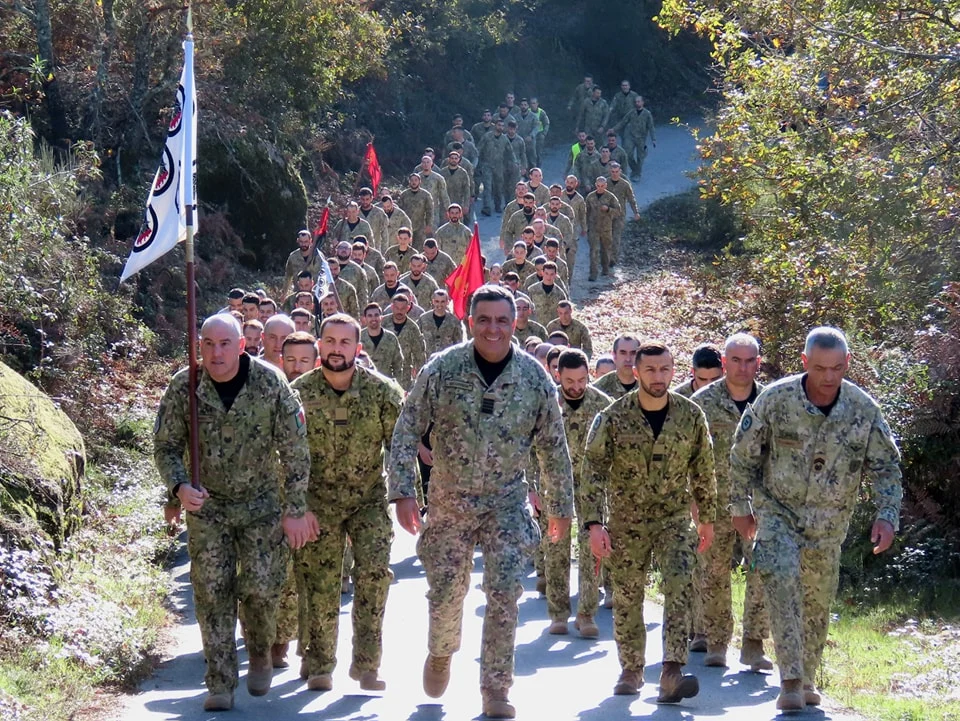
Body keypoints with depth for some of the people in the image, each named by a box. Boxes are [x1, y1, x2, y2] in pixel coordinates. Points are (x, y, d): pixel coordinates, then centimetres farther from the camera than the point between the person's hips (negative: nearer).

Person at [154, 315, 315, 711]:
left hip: (261, 503, -1)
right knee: (212, 592, -3)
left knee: (262, 588, -8)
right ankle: (220, 684, 5)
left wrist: (295, 510, -7)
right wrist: (179, 487, -21)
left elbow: (294, 450, -8)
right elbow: (166, 446, -1)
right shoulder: (183, 387, -11)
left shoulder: (270, 382, -14)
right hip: (206, 504, 1)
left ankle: (260, 654, 23)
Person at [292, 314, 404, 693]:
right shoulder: (299, 392, -5)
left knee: (374, 573, -14)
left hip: (369, 499, 0)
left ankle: (367, 663, -3)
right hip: (317, 502, 1)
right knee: (319, 584, 1)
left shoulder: (382, 391, -7)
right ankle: (319, 665, 15)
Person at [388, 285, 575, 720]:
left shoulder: (535, 378, -6)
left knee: (505, 595, -8)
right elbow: (407, 430, -6)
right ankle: (440, 654, 40)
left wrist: (561, 507, 8)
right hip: (449, 501, 0)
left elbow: (553, 448, 4)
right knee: (446, 591, 8)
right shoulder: (442, 369, -10)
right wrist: (402, 491, -14)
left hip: (506, 504, 0)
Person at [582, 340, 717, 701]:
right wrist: (594, 523, -19)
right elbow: (594, 470, -11)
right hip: (627, 521, 0)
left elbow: (703, 470, 6)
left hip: (675, 518, 0)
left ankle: (672, 672, -23)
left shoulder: (691, 415, -5)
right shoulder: (614, 417, -11)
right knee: (627, 597, 7)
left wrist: (707, 518, 11)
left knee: (680, 587, -17)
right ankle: (631, 669, 24)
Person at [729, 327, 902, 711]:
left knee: (818, 600, 10)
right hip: (778, 510, -2)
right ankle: (790, 679, -20)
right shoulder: (775, 399, -15)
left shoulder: (864, 409, -10)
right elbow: (742, 455, -3)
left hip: (829, 521, 3)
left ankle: (807, 679, 29)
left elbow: (885, 466, 0)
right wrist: (740, 507, 2)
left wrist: (887, 515, -11)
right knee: (781, 581, -22)